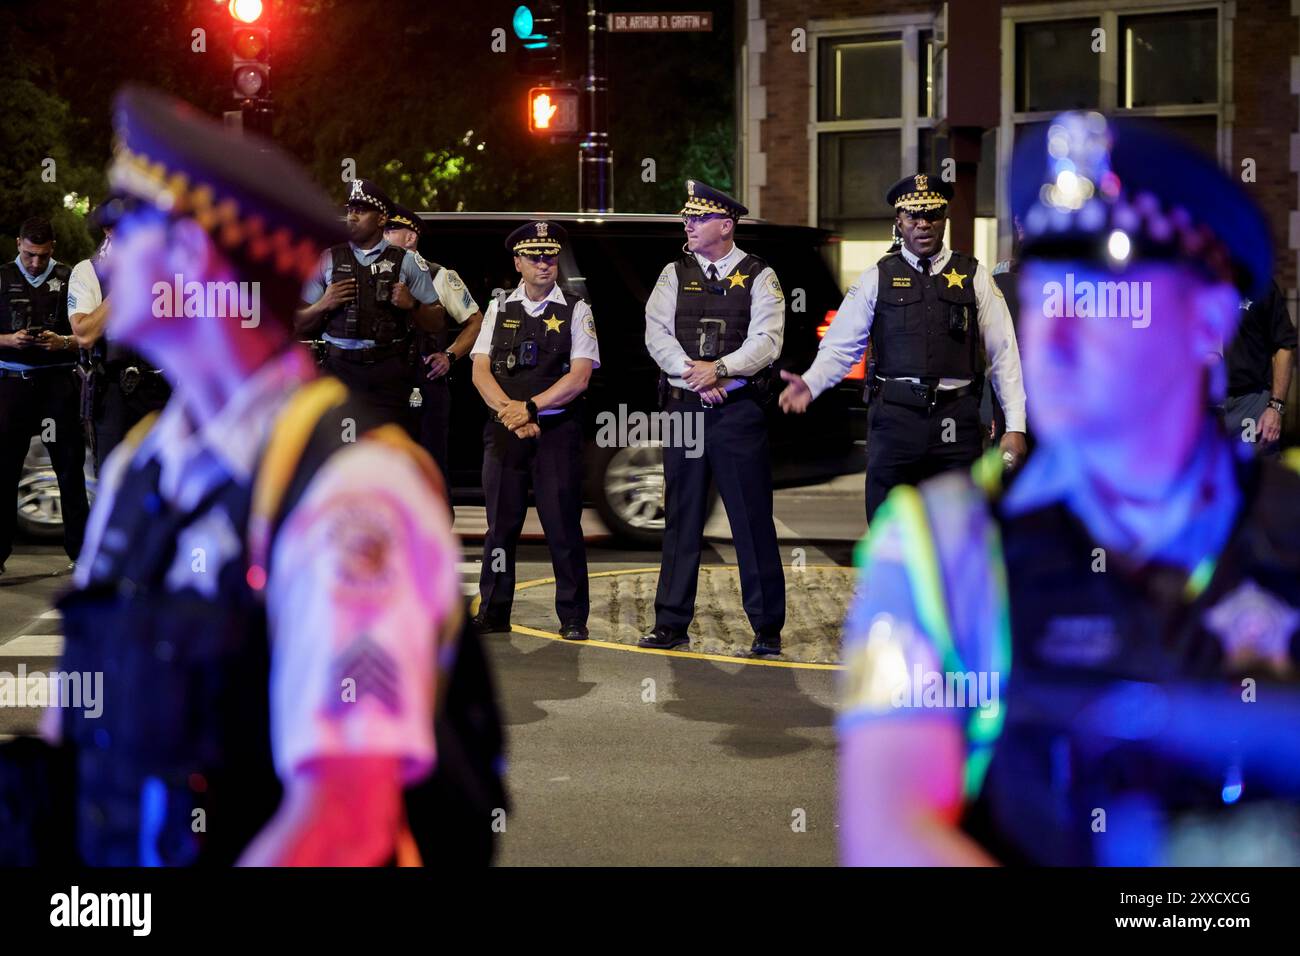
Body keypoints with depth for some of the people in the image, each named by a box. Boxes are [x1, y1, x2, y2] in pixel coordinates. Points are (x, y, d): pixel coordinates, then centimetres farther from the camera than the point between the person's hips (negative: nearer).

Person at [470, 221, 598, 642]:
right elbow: (480, 371, 6)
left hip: (558, 429, -2)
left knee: (563, 525, -3)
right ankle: (493, 614, 11)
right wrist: (510, 412, -9)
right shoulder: (499, 309, 12)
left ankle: (573, 618, 4)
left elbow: (580, 375, -5)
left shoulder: (575, 311, 4)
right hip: (504, 429, 3)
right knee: (501, 523, 4)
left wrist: (529, 407, -13)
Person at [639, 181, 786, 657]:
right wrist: (693, 373, -12)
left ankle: (767, 628, 5)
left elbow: (766, 340, -8)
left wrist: (719, 368, -19)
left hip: (738, 409, -3)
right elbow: (656, 333, 1)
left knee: (753, 518, -2)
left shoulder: (758, 277, 2)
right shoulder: (675, 275, 11)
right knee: (681, 518, 8)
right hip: (683, 406, 3)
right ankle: (671, 623, 14)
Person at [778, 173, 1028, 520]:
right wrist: (810, 383, -17)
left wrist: (1015, 426, 0)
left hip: (957, 423, 0)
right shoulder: (877, 278, 6)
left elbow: (1004, 353, 6)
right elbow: (841, 346, 3)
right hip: (894, 419, 0)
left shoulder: (974, 277, 7)